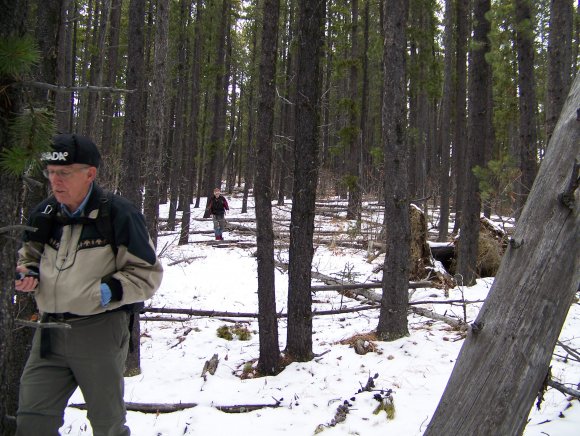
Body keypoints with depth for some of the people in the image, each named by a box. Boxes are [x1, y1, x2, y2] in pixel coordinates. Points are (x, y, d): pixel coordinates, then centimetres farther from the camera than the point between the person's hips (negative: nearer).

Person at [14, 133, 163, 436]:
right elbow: (29, 256, 22)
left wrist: (108, 292, -23)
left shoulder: (118, 214, -11)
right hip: (49, 332, 5)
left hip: (99, 331, -4)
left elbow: (148, 274, -8)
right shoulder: (44, 214, 5)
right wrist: (27, 274, -1)